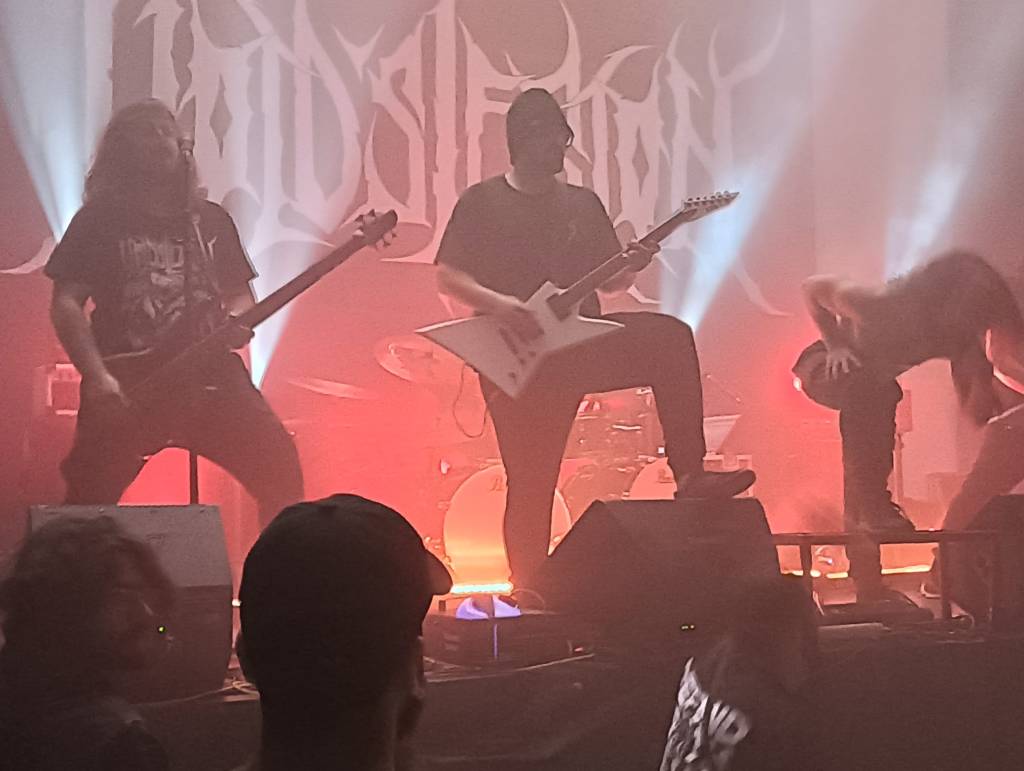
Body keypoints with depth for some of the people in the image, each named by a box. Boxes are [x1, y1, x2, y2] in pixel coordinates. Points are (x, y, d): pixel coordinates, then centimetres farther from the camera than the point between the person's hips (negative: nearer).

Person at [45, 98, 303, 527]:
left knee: (279, 467, -10)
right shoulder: (100, 219, 5)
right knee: (88, 497, -12)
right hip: (126, 387, -3)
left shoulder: (211, 220, 17)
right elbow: (66, 304, -1)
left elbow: (240, 293, 23)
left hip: (209, 376, 3)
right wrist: (97, 376, -14)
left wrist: (238, 319, -2)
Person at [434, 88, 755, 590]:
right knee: (530, 483, -6)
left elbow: (609, 281, 15)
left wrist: (630, 265, -8)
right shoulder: (482, 202, 2)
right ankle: (527, 590, 9)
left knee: (670, 337, -21)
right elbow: (447, 276, -4)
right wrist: (500, 305, -20)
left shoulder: (582, 204, 15)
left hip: (580, 343, 4)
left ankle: (689, 474, -22)